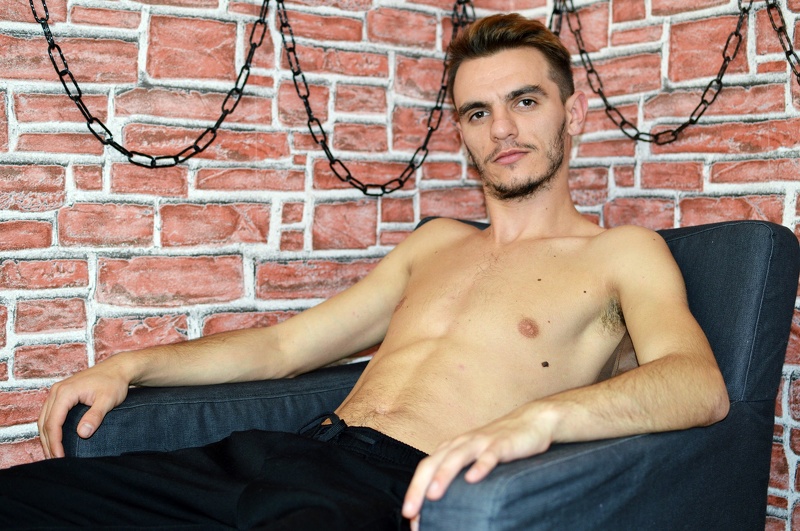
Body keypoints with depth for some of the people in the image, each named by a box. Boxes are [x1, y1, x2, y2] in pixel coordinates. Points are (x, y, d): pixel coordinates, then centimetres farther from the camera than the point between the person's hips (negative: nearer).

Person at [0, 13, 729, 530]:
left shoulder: (621, 254, 8)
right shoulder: (436, 241, 26)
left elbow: (700, 384, -11)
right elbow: (285, 345, 26)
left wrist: (537, 416, -31)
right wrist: (134, 364, 13)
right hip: (297, 453, 6)